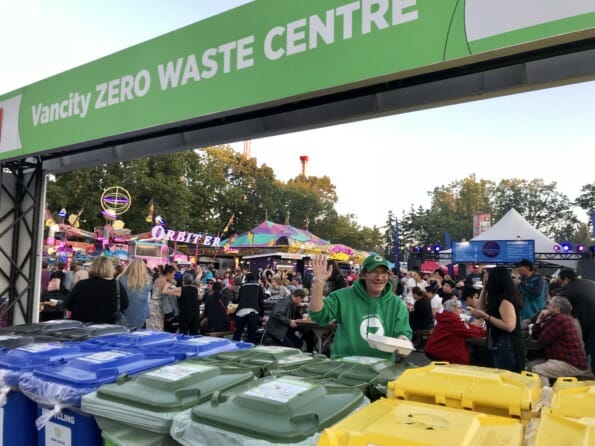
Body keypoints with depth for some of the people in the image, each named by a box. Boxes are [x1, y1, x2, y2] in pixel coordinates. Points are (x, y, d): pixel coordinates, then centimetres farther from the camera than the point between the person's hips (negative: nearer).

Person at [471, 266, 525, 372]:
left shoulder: (505, 299, -17)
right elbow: (481, 308, 19)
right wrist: (484, 288, 14)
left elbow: (509, 326, -24)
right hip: (499, 344, 10)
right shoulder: (498, 297, 11)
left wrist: (485, 316, -23)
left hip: (507, 346, -10)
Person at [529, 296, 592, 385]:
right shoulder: (555, 319, 18)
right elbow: (535, 336, 15)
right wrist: (539, 319, 4)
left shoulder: (561, 319, -14)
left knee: (537, 370, -26)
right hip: (566, 361, 10)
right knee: (531, 365, 5)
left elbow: (542, 340, -14)